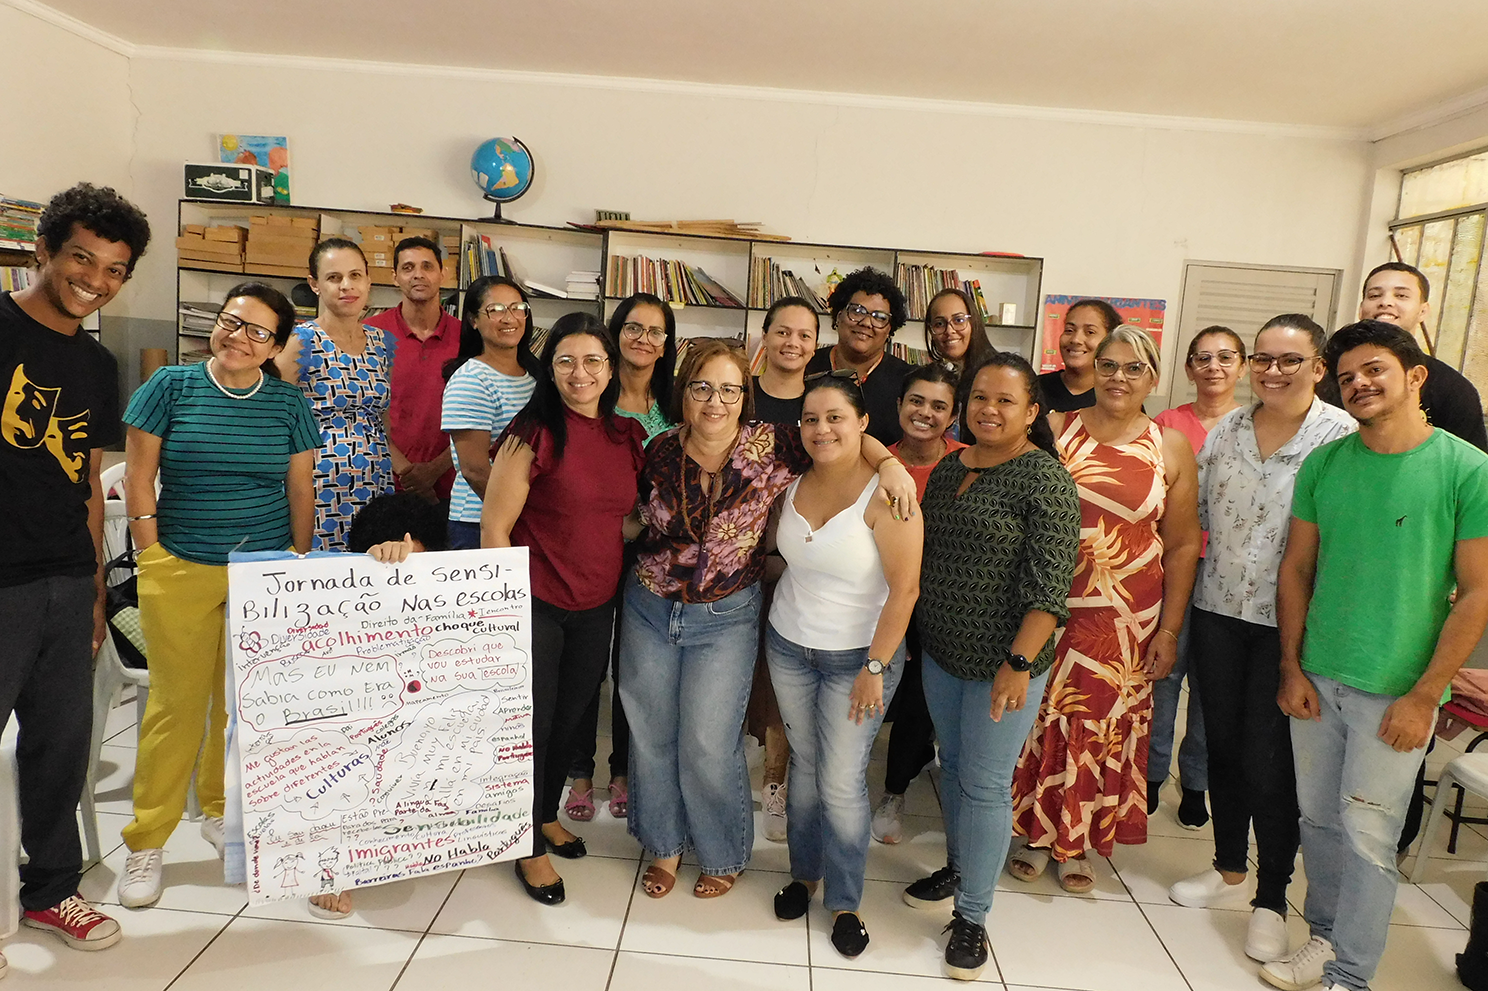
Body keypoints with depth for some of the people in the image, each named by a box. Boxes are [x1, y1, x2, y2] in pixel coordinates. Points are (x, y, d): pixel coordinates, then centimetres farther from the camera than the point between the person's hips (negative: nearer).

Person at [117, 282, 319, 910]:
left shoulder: (288, 405, 5)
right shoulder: (170, 386, 1)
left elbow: (300, 491, 9)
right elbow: (138, 477, 2)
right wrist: (152, 555, -2)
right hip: (180, 574, -2)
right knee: (177, 703, 0)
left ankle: (221, 811, 30)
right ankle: (147, 841, 15)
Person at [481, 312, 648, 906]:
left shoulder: (629, 436, 3)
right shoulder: (534, 433, -15)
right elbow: (495, 526, -14)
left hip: (596, 606, 6)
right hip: (535, 605, -5)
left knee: (570, 717, 21)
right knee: (533, 722, 8)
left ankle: (547, 814, 45)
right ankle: (531, 847, 29)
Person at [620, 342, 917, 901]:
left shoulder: (769, 449, -14)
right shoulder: (661, 451, -6)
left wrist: (887, 461, -23)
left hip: (726, 619, -3)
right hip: (649, 608, 3)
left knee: (708, 747, 1)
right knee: (650, 734, 13)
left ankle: (724, 856, 29)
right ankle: (664, 846, 37)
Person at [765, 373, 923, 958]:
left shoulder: (884, 495, -19)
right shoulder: (793, 486, -1)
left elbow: (904, 589, -19)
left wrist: (875, 667, -17)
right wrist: (785, 615, 9)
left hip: (858, 655, -5)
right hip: (788, 646, 5)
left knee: (841, 781, 1)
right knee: (803, 764, 16)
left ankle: (844, 903, 21)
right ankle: (804, 871, 36)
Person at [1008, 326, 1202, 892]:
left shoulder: (1172, 449, 1)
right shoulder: (1055, 431, 1)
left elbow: (1182, 547, 2)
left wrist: (1169, 630, 0)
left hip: (1127, 621, 0)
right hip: (1049, 607, 0)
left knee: (1103, 724, 9)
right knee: (1042, 718, 7)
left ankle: (1080, 842, 30)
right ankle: (1036, 832, 28)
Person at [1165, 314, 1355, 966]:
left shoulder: (1343, 437, -10)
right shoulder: (1226, 429, 6)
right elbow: (1195, 512, 11)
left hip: (1288, 624, -4)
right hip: (1218, 611, 5)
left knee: (1270, 762, 3)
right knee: (1223, 745, 16)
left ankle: (1271, 900, 22)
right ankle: (1230, 869, 36)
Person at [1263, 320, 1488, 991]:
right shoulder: (1323, 464, 2)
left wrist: (1424, 695, -11)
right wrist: (1292, 669, 3)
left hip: (1396, 690, -4)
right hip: (1316, 679, 4)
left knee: (1367, 834, 4)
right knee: (1318, 820, 15)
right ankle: (1325, 936, 35)